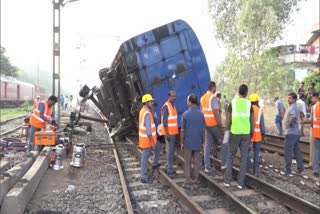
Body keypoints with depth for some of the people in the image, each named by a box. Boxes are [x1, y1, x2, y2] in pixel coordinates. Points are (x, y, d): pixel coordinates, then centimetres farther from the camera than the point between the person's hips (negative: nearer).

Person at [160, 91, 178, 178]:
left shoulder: (173, 106, 13)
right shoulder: (166, 106, -16)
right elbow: (164, 121, -20)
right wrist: (167, 134, -22)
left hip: (173, 132, 9)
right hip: (169, 132, -9)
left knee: (171, 151, 14)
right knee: (170, 151, -8)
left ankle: (169, 168, 24)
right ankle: (170, 171, -2)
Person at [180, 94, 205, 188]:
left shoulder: (185, 114, -11)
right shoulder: (201, 114, -4)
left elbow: (182, 130, -8)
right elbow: (203, 130, 1)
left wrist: (182, 143, 2)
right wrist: (202, 141, 13)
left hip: (188, 142, -2)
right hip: (198, 142, 2)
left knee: (187, 163, 7)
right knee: (197, 162, 14)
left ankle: (188, 182, 10)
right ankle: (196, 179, 22)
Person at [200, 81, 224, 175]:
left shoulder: (202, 98, 11)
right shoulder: (213, 98, -14)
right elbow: (216, 113, -19)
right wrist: (221, 125, -12)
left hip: (206, 124, 8)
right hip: (214, 124, -7)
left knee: (207, 145, 6)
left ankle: (207, 167, 8)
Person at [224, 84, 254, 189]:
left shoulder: (233, 103, -2)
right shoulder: (249, 104, 2)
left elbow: (228, 119, -3)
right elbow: (252, 121, 3)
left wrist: (226, 132, 5)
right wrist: (251, 134, 12)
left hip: (235, 133, -1)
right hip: (246, 133, 1)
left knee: (231, 156, 11)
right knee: (244, 158, 8)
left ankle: (227, 181, 10)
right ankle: (240, 183, 10)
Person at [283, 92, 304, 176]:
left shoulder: (292, 107, -16)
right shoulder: (295, 107, 15)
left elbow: (294, 116, -36)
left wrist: (290, 123, -20)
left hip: (291, 133, -10)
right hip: (296, 132, 10)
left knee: (288, 152, -4)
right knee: (297, 151, 15)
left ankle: (288, 171, 0)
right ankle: (300, 169, 22)